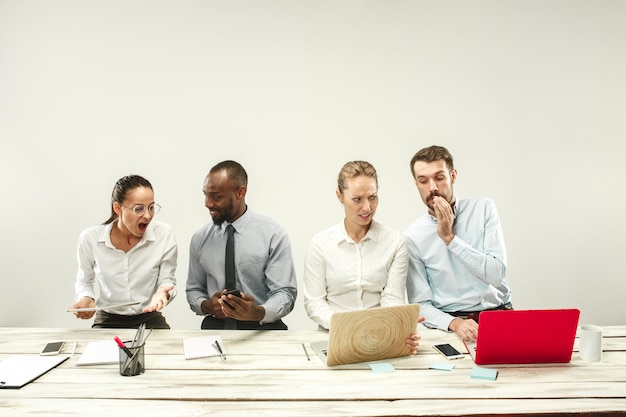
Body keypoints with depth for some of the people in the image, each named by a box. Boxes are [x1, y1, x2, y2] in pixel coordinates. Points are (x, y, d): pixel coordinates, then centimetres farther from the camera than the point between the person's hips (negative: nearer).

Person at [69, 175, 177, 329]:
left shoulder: (164, 234, -9)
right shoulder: (90, 238, -7)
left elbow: (167, 280, 0)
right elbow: (84, 281, 10)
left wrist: (162, 293, -23)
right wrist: (86, 300, -11)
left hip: (149, 319, 0)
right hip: (108, 321, 0)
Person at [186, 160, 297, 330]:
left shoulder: (273, 235, -3)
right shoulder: (199, 239, 8)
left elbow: (284, 292, -6)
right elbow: (194, 289, 16)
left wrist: (257, 313, -26)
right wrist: (206, 306, -7)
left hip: (263, 329, -2)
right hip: (214, 327, 3)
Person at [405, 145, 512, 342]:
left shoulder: (483, 208, 1)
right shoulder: (413, 237, -1)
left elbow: (496, 275, -7)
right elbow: (421, 304, -3)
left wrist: (450, 238, -12)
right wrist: (454, 323, -22)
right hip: (450, 321, -1)